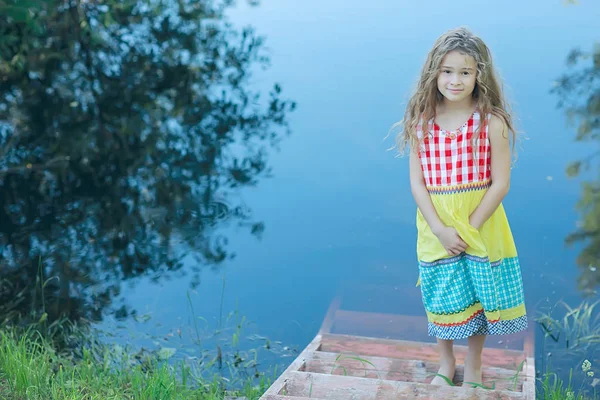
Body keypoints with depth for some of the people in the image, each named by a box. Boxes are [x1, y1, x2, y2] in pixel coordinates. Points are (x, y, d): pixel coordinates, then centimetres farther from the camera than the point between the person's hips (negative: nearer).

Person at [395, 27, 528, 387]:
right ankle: (446, 364, 37)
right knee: (441, 299, 15)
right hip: (435, 228, 2)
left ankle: (474, 366, 33)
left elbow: (500, 184, -11)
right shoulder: (421, 122, -6)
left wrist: (468, 228, -15)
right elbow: (417, 182, -6)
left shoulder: (491, 122, -11)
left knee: (478, 297, 12)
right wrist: (441, 230, -15)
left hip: (481, 226, -1)